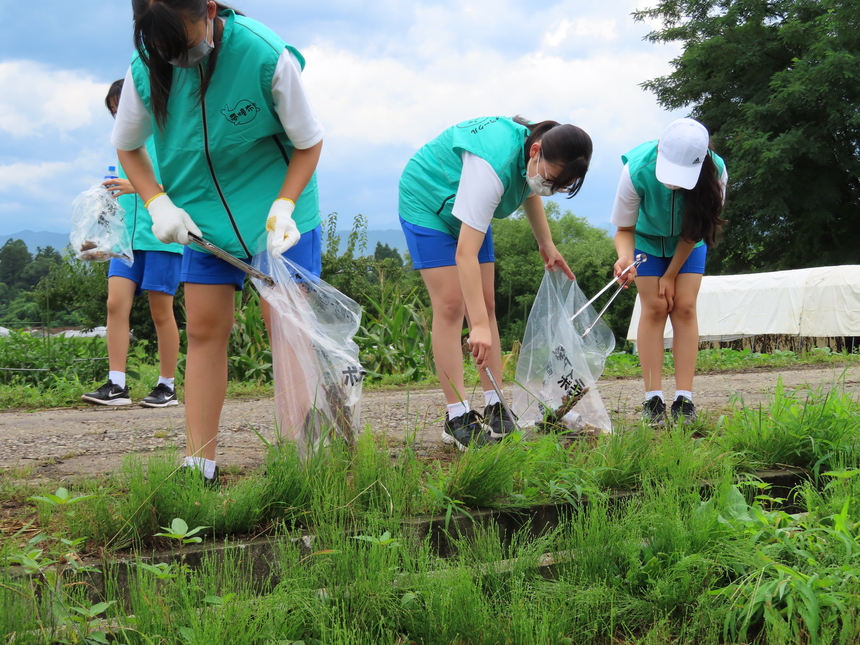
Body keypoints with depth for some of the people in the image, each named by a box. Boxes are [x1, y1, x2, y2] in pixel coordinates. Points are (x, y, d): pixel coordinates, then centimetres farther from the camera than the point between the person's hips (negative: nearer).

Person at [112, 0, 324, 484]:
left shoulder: (267, 57, -26)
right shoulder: (146, 69, -15)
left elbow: (309, 142, -12)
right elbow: (128, 147, 4)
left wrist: (283, 206, -23)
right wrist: (159, 203, -10)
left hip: (276, 212, -3)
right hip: (205, 216, 3)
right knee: (205, 329, 1)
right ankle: (199, 462, 3)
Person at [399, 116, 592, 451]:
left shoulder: (539, 159, -16)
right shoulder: (492, 168, -41)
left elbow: (530, 191, 13)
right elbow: (466, 252, -44)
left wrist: (546, 244, 7)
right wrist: (479, 326, -47)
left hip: (469, 209, 8)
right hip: (427, 202, -8)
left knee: (486, 303, 1)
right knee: (450, 305, -15)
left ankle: (495, 407, 2)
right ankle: (457, 417, -14)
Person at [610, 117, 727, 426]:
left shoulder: (715, 172, -33)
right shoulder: (637, 171, -37)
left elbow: (694, 232, -18)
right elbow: (624, 229, -25)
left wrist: (671, 275, -13)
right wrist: (624, 257, -46)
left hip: (687, 242, 1)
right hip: (646, 239, -1)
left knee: (684, 307, -10)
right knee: (653, 307, -10)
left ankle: (684, 399, -11)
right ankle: (653, 399, -10)